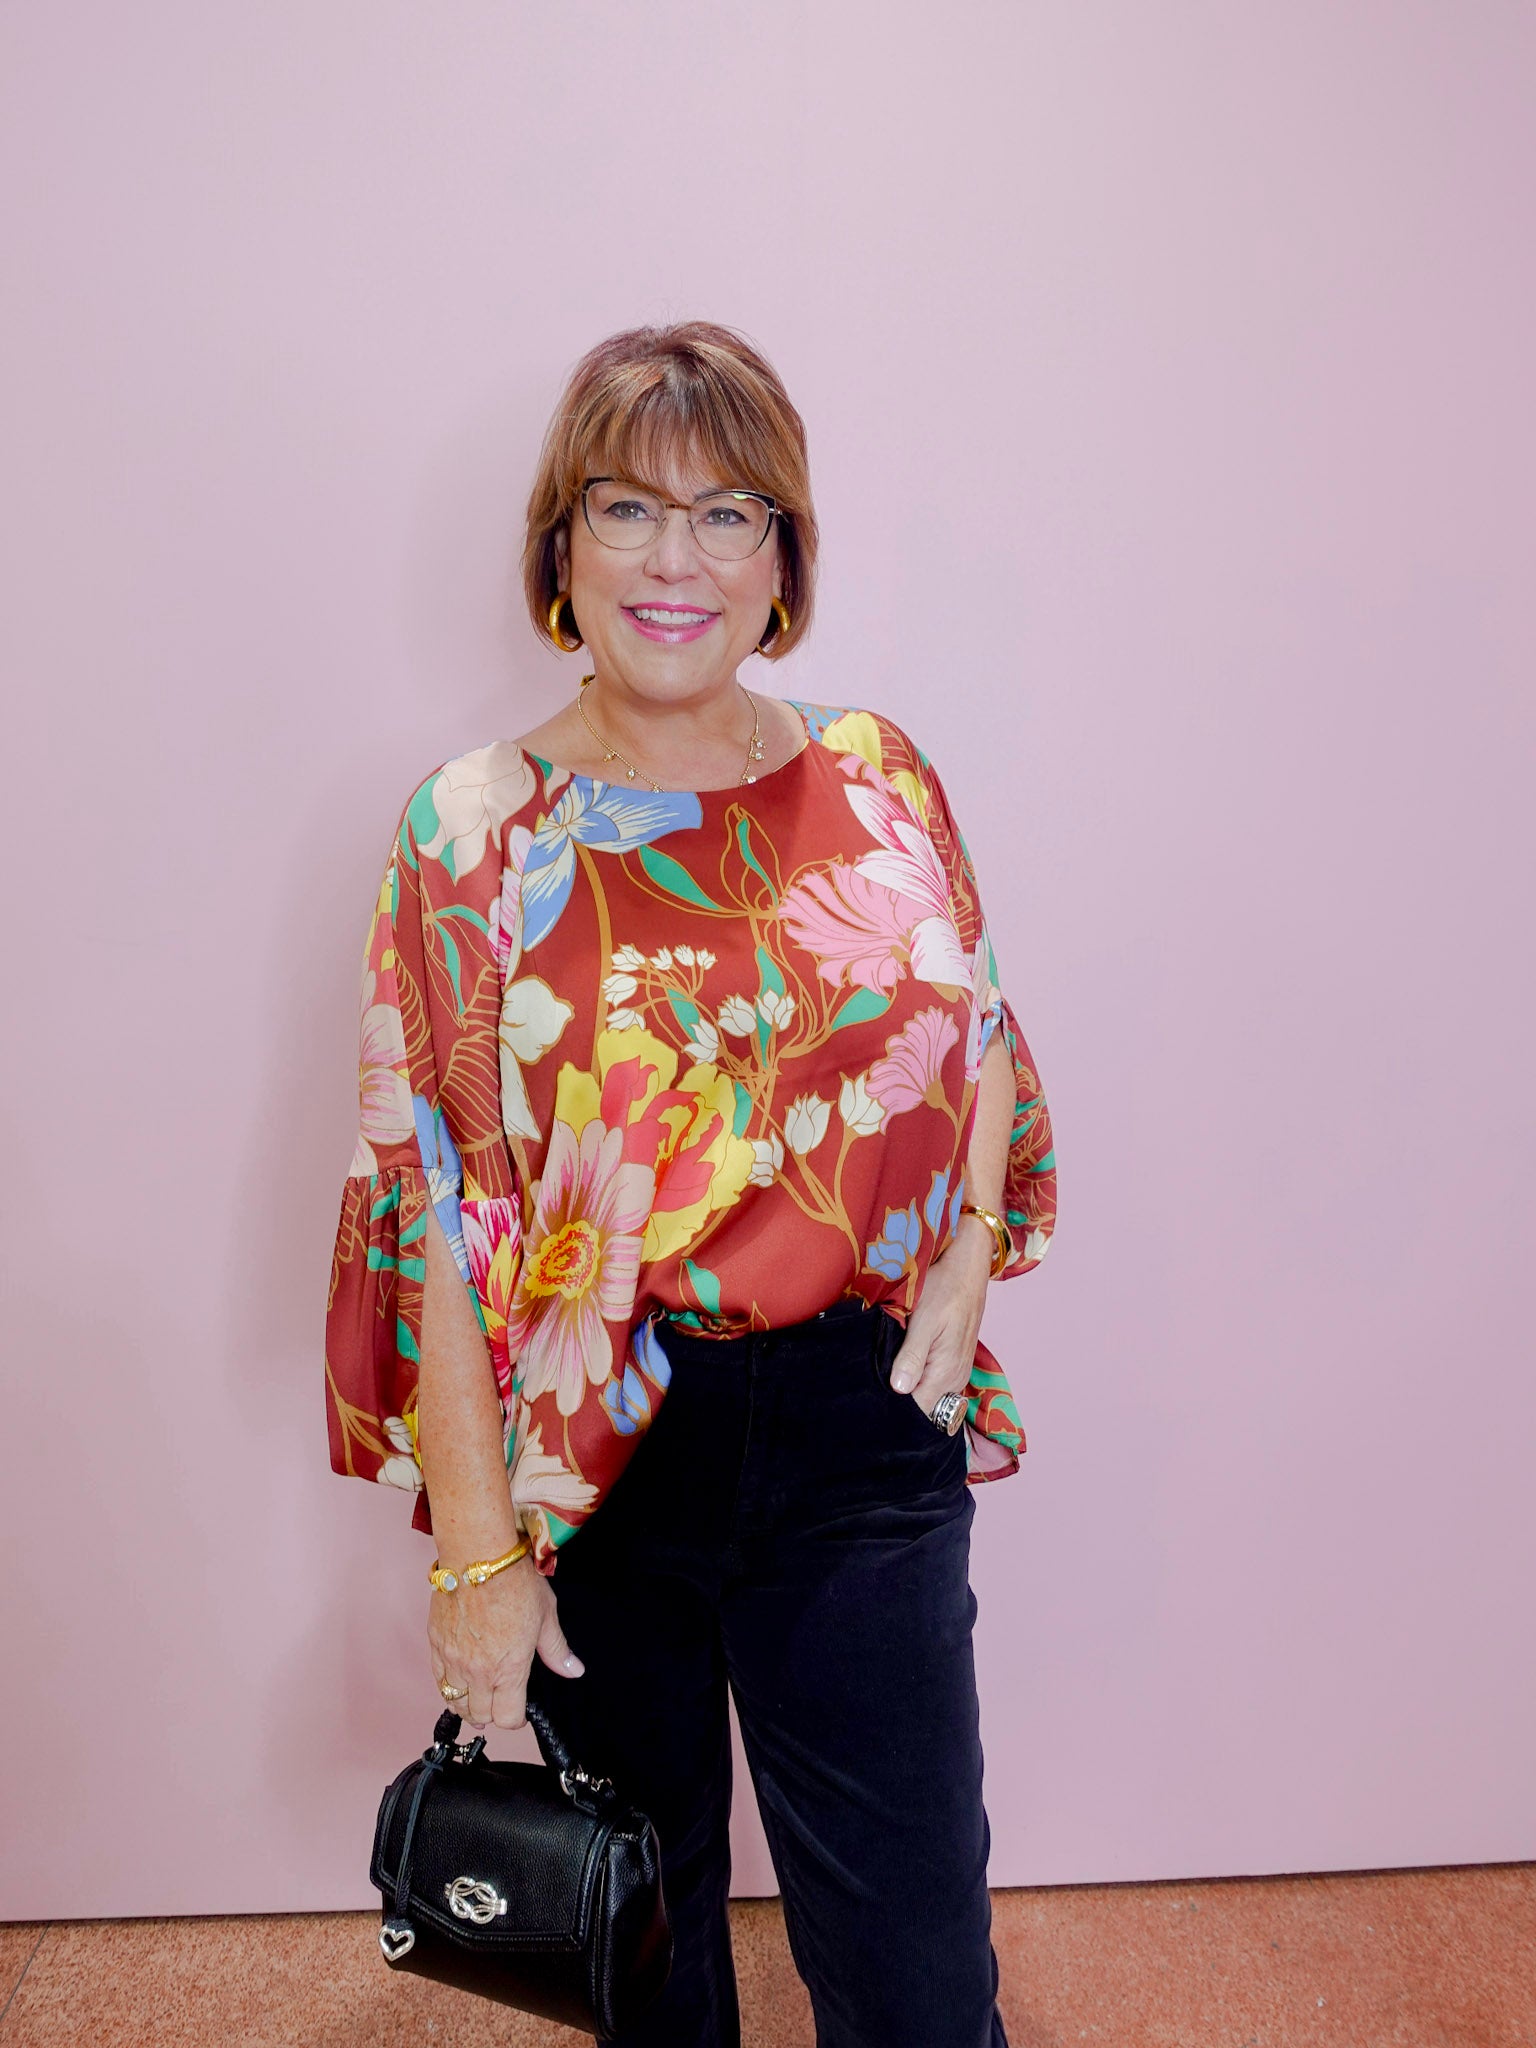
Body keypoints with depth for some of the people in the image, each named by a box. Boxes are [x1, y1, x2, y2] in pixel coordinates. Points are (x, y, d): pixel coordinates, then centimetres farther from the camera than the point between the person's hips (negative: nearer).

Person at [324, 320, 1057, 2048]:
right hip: (591, 1456, 0)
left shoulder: (878, 782, 0)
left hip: (860, 1440, 1)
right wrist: (475, 1550, -10)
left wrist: (969, 1248, -6)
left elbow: (980, 1047, 11)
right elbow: (431, 1214, -9)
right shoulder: (473, 837, -8)